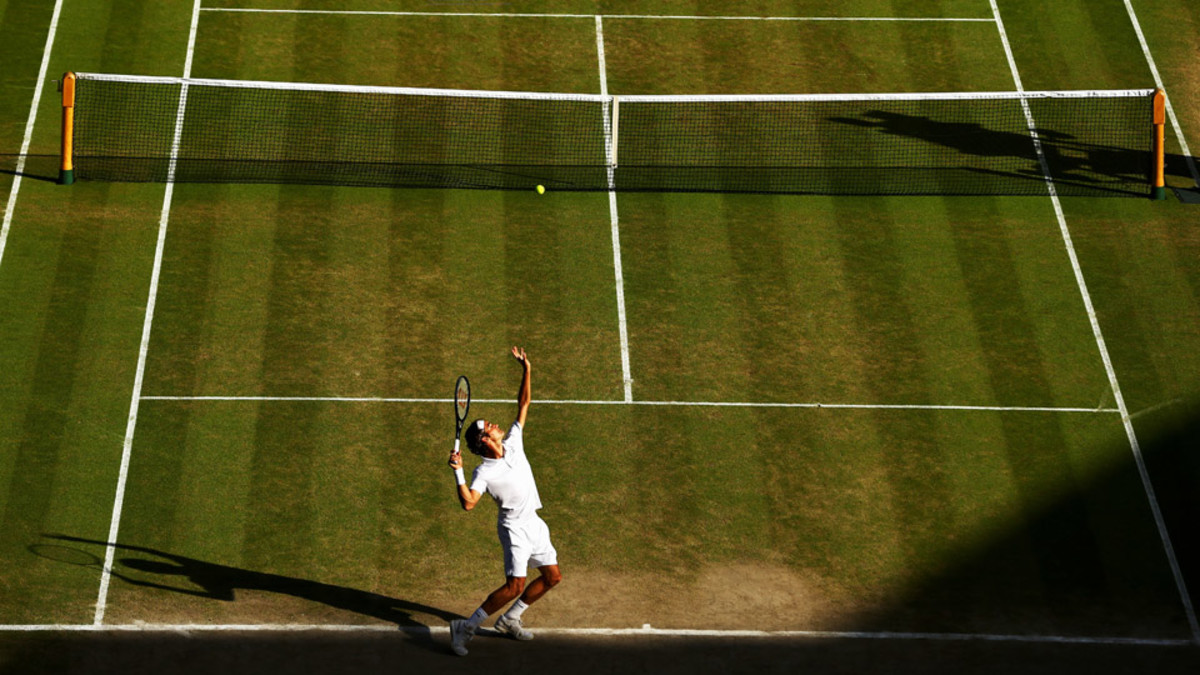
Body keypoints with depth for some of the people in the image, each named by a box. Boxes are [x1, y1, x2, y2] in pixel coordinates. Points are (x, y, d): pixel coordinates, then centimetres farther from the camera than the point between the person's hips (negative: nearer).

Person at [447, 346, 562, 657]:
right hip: (515, 528, -8)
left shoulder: (513, 443, 3)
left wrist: (526, 369, -3)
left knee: (552, 576, 11)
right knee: (515, 585, -18)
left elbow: (523, 404, 6)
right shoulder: (483, 472, -15)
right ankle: (466, 627, -11)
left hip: (534, 525, 8)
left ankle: (509, 620, 23)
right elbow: (468, 503, -27)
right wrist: (458, 473, -36)